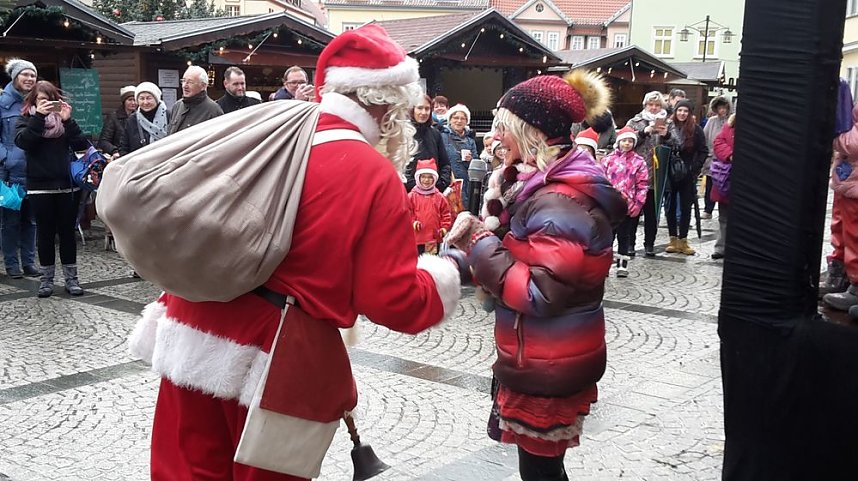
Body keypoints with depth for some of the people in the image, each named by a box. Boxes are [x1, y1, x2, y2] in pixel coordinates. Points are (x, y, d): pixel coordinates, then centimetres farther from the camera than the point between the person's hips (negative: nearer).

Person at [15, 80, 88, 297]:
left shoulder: (64, 117, 8)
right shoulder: (27, 119, 5)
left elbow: (81, 145, -3)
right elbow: (22, 141, -15)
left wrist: (67, 120, -13)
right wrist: (39, 116, -20)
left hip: (67, 184, 1)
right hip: (40, 186, -1)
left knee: (67, 231, 6)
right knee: (45, 232, 6)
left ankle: (71, 278, 13)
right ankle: (46, 279, 14)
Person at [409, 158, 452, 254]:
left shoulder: (440, 197, 5)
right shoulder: (412, 196, 0)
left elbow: (446, 214, 8)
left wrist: (444, 227, -3)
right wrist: (413, 222, -16)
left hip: (434, 237, 2)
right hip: (417, 236, -1)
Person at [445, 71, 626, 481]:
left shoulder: (561, 201, -23)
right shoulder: (557, 186, 9)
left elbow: (538, 293, -27)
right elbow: (526, 257, 11)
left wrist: (479, 241, -20)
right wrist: (479, 236, -3)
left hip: (548, 369, -10)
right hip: (543, 360, 10)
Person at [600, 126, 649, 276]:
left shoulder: (639, 162, 1)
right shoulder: (608, 159, 3)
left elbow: (643, 185, 1)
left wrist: (638, 204, -6)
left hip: (627, 205, 0)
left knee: (624, 235, 8)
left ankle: (622, 265, 15)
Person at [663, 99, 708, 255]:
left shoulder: (696, 129, -2)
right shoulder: (668, 127, 0)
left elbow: (703, 151, 0)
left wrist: (695, 168, -8)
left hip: (687, 174, -1)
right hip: (669, 174, 1)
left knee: (686, 207, 5)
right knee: (670, 207, 6)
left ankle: (683, 240, 11)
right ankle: (673, 239, 16)